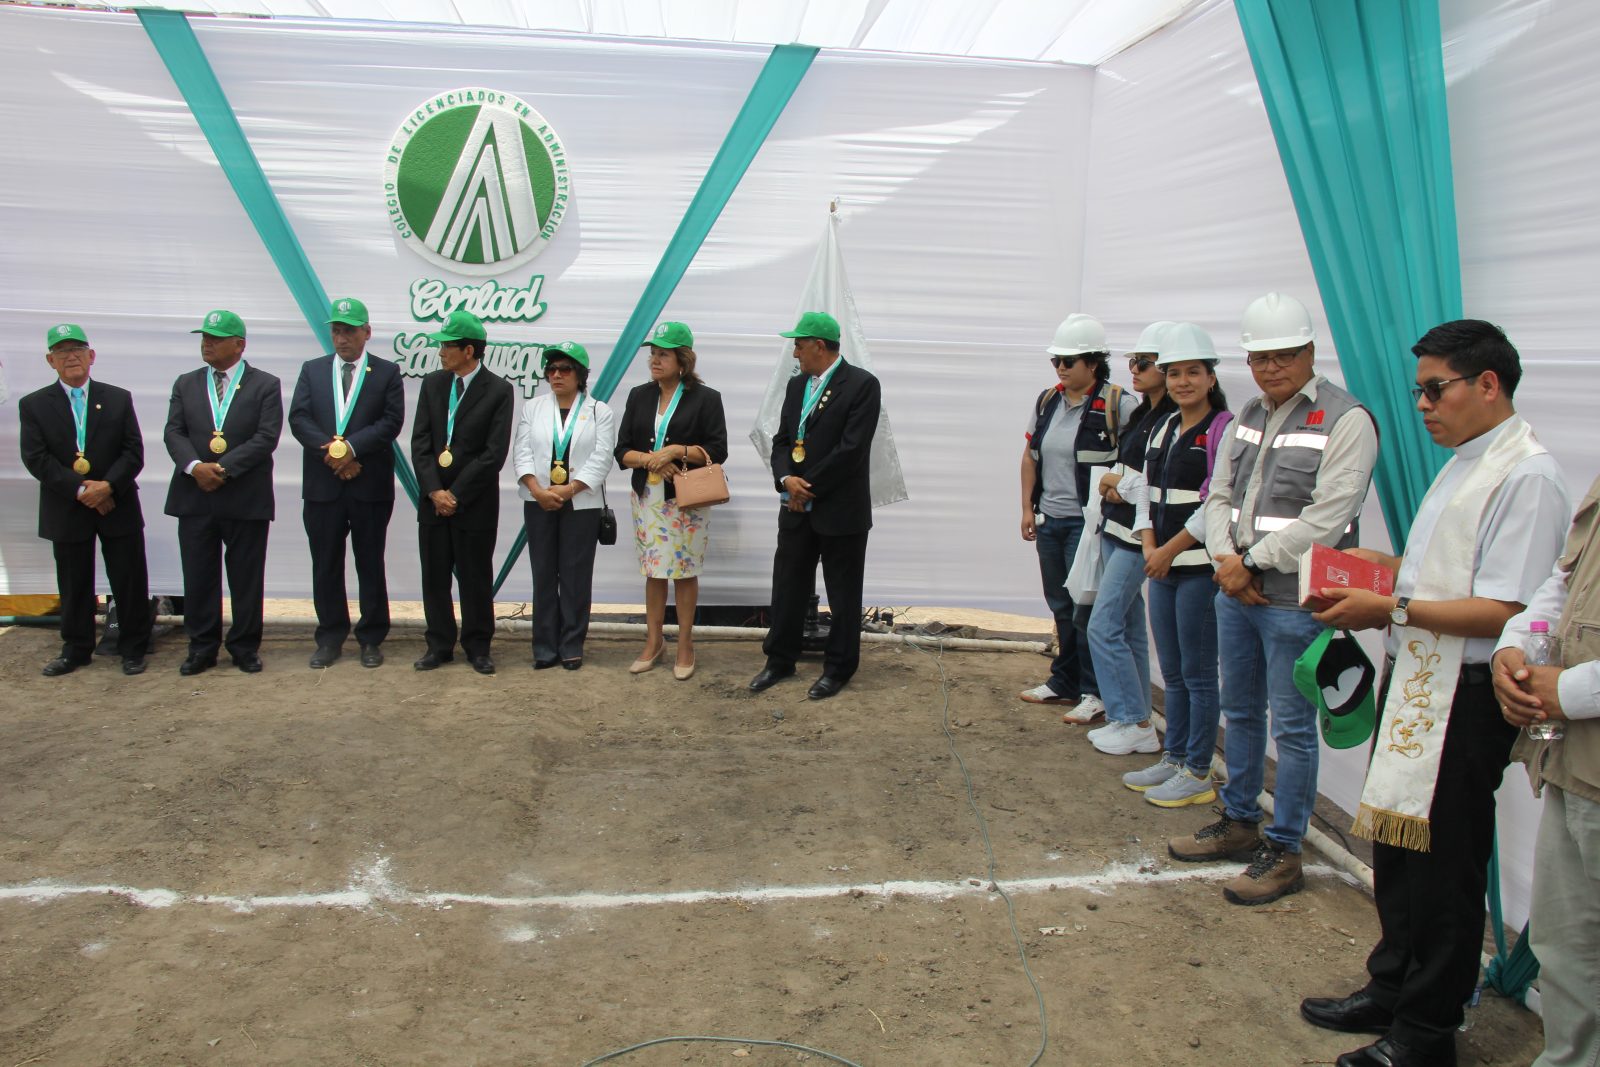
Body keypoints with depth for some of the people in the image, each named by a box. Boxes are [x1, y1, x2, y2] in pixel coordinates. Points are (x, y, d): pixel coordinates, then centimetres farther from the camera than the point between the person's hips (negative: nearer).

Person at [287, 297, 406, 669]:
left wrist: (350, 446, -18)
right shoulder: (312, 370, 11)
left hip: (370, 485, -2)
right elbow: (298, 418, 1)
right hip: (322, 484, 3)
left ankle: (371, 639, 14)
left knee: (370, 564, 5)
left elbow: (391, 421, -7)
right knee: (326, 565, 8)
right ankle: (330, 638, 18)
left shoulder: (387, 372, 4)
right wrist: (330, 451, -14)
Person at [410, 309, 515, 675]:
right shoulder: (432, 383, 7)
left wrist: (455, 494, -13)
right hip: (433, 499, 4)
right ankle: (439, 645, 21)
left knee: (475, 578, 4)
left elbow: (494, 454, -12)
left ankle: (478, 647, 17)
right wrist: (434, 491, -8)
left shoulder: (499, 391, -7)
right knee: (434, 576, 9)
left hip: (475, 503, -4)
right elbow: (420, 442, 4)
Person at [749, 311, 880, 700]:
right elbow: (782, 440, 12)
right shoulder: (797, 385, 12)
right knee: (788, 586, 12)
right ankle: (780, 660, 24)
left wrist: (808, 488, -14)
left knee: (843, 594, 6)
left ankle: (838, 669, 18)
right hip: (797, 507, 6)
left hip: (840, 510, -6)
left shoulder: (861, 385, -11)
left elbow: (851, 448, -18)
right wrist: (786, 479, -9)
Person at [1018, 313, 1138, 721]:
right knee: (1061, 606, 17)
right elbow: (1030, 456, 15)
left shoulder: (1118, 404, -10)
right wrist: (1027, 507, 11)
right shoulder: (1047, 401, 9)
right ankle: (1063, 682, 30)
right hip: (1049, 519, 7)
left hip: (1089, 522, -7)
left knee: (1087, 609, -3)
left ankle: (1095, 692, 9)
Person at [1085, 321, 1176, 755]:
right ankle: (1131, 719, 22)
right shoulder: (1141, 413, 13)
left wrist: (1121, 483, -8)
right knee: (1128, 627, 13)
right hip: (1115, 527, 10)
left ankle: (1137, 725, 1)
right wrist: (1115, 485, -1)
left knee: (1104, 626, -8)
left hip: (1139, 535, -10)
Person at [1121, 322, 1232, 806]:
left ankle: (1198, 774, 11)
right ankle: (1174, 759, 27)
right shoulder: (1162, 430, 14)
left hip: (1201, 567, -8)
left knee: (1197, 674, 0)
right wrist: (1149, 548, 0)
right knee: (1172, 672, 15)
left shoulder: (1224, 429, -10)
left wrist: (1171, 549, -13)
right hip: (1162, 566, 8)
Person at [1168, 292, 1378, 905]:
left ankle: (1284, 852, 14)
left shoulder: (1345, 419, -11)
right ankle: (1239, 824, 34)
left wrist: (1252, 563, -15)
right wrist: (1226, 559, -5)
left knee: (1292, 727, 2)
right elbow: (1219, 496, 13)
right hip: (1234, 594, 8)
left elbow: (1326, 520, -18)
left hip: (1294, 601, -7)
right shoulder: (1249, 416, 13)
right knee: (1240, 713, 18)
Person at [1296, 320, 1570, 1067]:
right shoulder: (1462, 465, 14)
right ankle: (1391, 988, 37)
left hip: (1464, 698, -10)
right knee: (1394, 843, 20)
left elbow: (1502, 610, -23)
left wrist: (1393, 608, -21)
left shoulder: (1524, 475, -18)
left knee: (1445, 865, 4)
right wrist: (1390, 567, 7)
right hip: (1414, 681, 10)